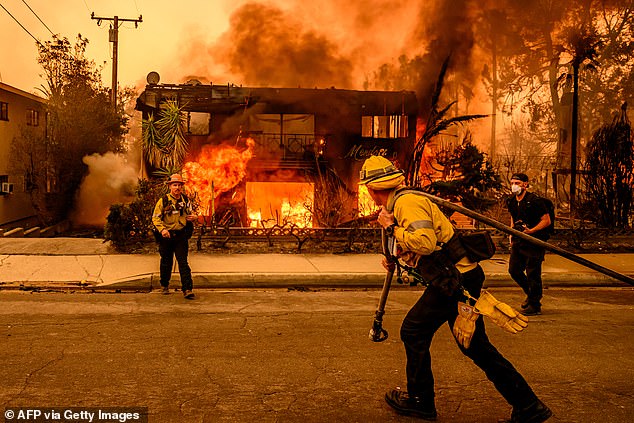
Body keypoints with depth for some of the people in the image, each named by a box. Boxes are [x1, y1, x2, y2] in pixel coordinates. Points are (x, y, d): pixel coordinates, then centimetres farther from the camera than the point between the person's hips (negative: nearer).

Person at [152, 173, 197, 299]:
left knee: (183, 262, -7)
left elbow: (190, 213, 21)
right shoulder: (163, 200, -4)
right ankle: (164, 285, 34)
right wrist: (162, 229, -20)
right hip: (167, 236, -1)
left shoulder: (185, 200, 6)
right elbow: (155, 217, -4)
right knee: (166, 262, 13)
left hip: (181, 235, 1)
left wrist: (193, 217, -4)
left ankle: (187, 289, -10)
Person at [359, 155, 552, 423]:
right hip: (464, 276, 10)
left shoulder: (407, 203, -14)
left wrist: (392, 228, -18)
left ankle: (419, 401, 18)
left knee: (413, 331, 2)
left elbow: (425, 242, -31)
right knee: (475, 346, 14)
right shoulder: (404, 200, 19)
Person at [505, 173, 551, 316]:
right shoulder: (511, 201, 8)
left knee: (532, 273, -4)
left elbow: (547, 221, -13)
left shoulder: (534, 201, -14)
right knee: (513, 269, 9)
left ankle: (535, 305, 9)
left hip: (535, 241, -7)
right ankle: (531, 294, 32)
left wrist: (531, 231, -23)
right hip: (518, 241, 8)